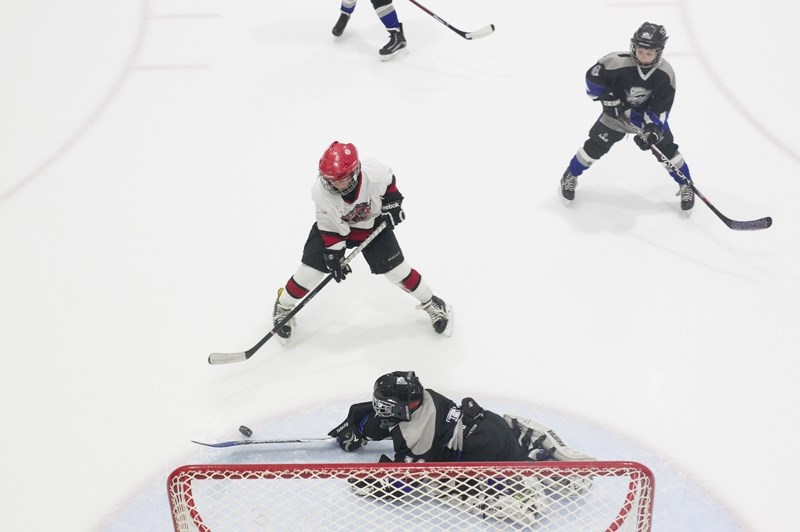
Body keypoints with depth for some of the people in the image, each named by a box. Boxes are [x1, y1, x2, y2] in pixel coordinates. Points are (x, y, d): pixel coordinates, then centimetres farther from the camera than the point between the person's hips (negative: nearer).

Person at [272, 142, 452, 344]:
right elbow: (329, 226, -20)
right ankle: (283, 308, 20)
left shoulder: (374, 173, -37)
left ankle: (431, 303, 24)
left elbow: (388, 181, -10)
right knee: (311, 268, -6)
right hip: (334, 225, 0)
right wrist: (333, 254, -18)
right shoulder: (320, 191, -34)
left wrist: (392, 203, -10)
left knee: (395, 268, 1)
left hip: (373, 224, 0)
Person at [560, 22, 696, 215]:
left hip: (649, 114, 1)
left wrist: (652, 128, -31)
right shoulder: (617, 62, -32)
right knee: (596, 145, -2)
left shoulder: (665, 74, -24)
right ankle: (570, 176, 21)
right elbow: (592, 77, -17)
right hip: (617, 111, -1)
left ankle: (685, 186, 16)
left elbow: (661, 108, -18)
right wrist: (609, 99, -19)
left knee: (666, 147, -3)